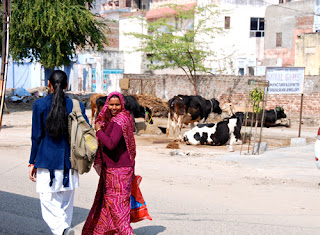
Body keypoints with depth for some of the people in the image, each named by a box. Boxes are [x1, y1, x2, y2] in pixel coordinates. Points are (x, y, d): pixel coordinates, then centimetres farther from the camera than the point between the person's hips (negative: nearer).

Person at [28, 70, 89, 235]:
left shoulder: (40, 105, -5)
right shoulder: (76, 105, 1)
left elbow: (36, 137, -3)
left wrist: (33, 163, 4)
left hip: (47, 160, -3)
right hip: (70, 160, 3)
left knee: (49, 202, -1)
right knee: (66, 203, 14)